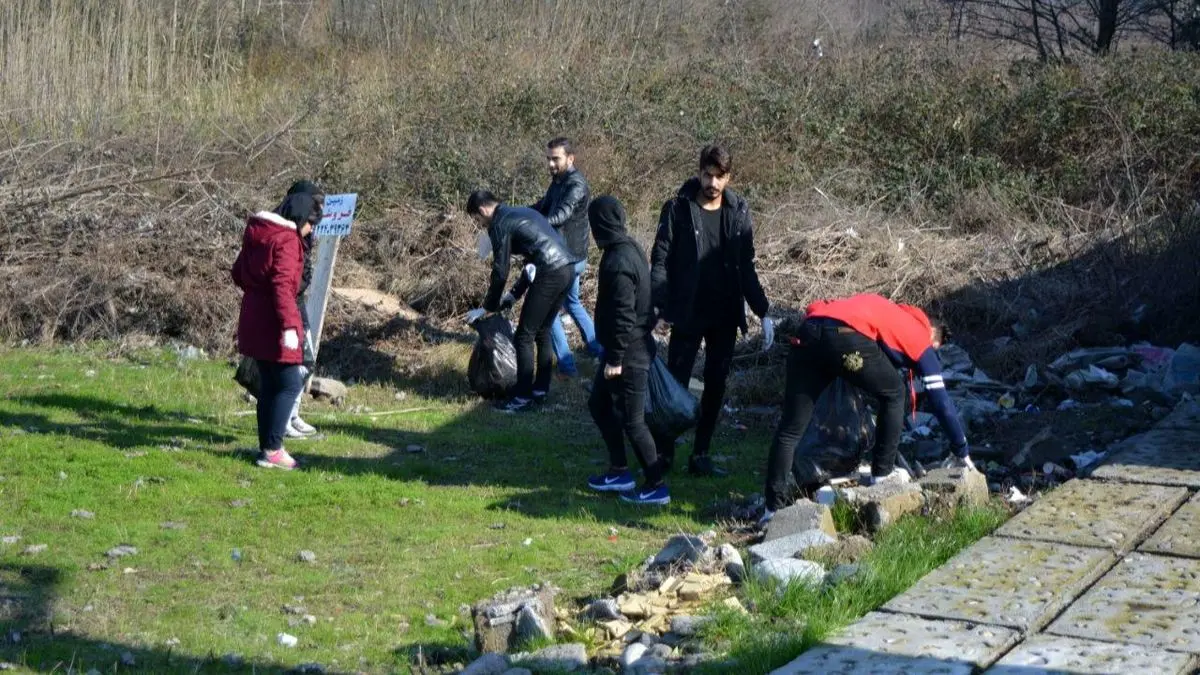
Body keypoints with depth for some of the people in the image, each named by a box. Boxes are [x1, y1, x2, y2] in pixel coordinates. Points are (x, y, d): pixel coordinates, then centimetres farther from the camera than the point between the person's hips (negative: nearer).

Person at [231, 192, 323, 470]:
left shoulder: (257, 232, 12)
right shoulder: (287, 240, -16)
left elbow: (238, 272, 20)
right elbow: (283, 285, -25)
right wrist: (289, 325, -28)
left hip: (253, 319, 9)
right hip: (272, 324, -9)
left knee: (269, 385, 16)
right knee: (289, 384, -3)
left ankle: (267, 446, 20)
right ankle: (272, 450, -6)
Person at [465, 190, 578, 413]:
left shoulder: (499, 225, -2)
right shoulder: (521, 212, 25)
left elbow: (500, 272, -2)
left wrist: (486, 308, 10)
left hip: (551, 274, -9)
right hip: (567, 268, 9)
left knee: (524, 337, 0)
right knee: (542, 332, 20)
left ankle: (523, 397, 3)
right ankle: (540, 389, 26)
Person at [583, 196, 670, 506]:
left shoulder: (618, 262, -24)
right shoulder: (630, 249, 7)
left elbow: (623, 314, -25)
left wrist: (616, 358, -20)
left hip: (629, 353, -10)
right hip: (637, 345, 10)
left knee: (631, 420, -1)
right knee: (599, 404, 20)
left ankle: (656, 486, 7)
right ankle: (619, 472, 28)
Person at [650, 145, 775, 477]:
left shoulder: (739, 212, 5)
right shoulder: (678, 209, -6)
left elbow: (746, 267, 10)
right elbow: (660, 259, -8)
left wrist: (763, 312, 5)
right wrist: (659, 304, -21)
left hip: (725, 316, 4)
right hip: (688, 315, -4)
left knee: (716, 386, 8)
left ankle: (700, 456, 17)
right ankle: (663, 455, 7)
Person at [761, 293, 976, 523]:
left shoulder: (892, 313, 42)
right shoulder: (920, 337, 25)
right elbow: (941, 400, 25)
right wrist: (962, 452, 32)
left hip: (808, 332, 6)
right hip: (848, 337, -5)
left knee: (790, 428, 9)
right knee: (894, 395, 23)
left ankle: (774, 507, 7)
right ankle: (883, 472, 25)